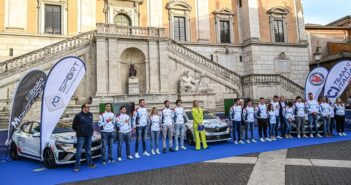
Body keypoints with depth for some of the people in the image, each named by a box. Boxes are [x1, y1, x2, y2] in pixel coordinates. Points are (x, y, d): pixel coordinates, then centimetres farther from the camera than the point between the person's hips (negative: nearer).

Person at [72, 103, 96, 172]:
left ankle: (90, 163, 23)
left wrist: (91, 130, 10)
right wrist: (79, 131, 7)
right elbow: (74, 126, 0)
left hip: (89, 135, 5)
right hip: (81, 136, -5)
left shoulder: (90, 114, 6)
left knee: (88, 150, 14)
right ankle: (77, 166, 6)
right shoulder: (78, 115, -9)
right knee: (79, 151, -1)